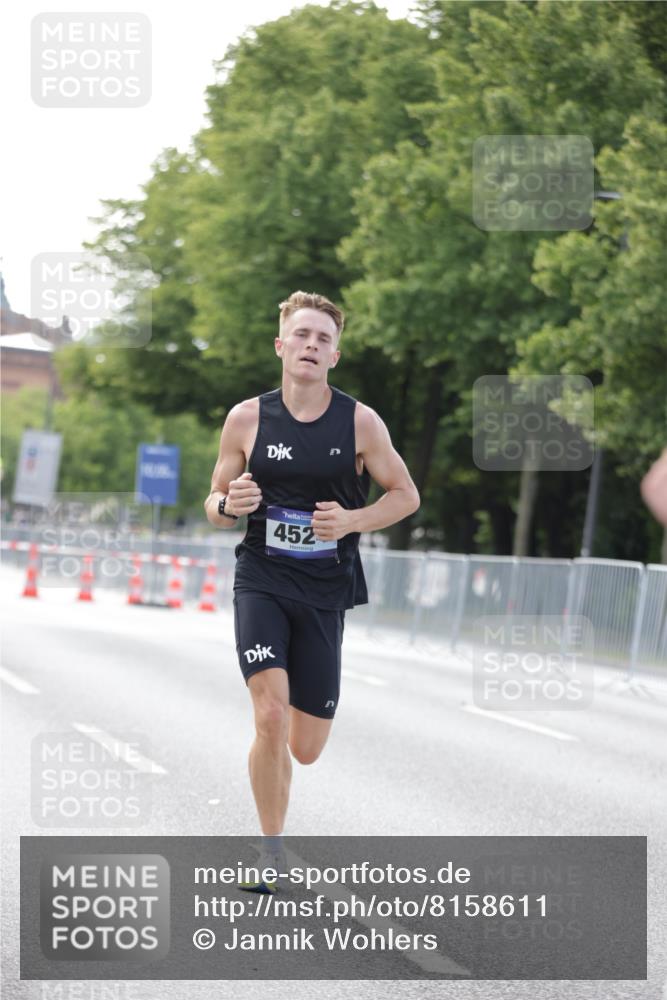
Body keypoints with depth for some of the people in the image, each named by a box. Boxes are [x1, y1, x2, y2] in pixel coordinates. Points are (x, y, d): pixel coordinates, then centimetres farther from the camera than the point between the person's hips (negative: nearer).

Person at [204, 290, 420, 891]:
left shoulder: (360, 423, -3)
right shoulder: (246, 419, -1)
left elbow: (406, 496, 4)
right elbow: (215, 503, 9)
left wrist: (352, 520, -14)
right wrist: (230, 505, -15)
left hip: (325, 592, 1)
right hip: (261, 582, -1)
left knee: (305, 749, 3)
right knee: (270, 718, -20)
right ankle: (271, 854, -4)